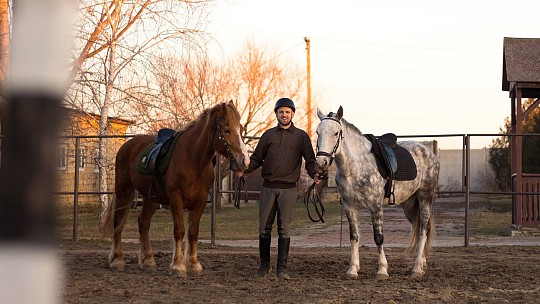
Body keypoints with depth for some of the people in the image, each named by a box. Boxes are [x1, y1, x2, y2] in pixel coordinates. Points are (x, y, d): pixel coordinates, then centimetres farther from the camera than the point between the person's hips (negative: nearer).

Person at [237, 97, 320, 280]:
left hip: (288, 188, -2)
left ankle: (282, 268, 0)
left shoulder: (301, 136, 6)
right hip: (268, 187, 2)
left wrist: (314, 175, -17)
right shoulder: (268, 135, 12)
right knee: (264, 228, 4)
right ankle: (264, 266, 16)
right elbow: (257, 158, 12)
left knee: (284, 229, -3)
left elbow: (310, 160, 2)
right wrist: (245, 170, -6)